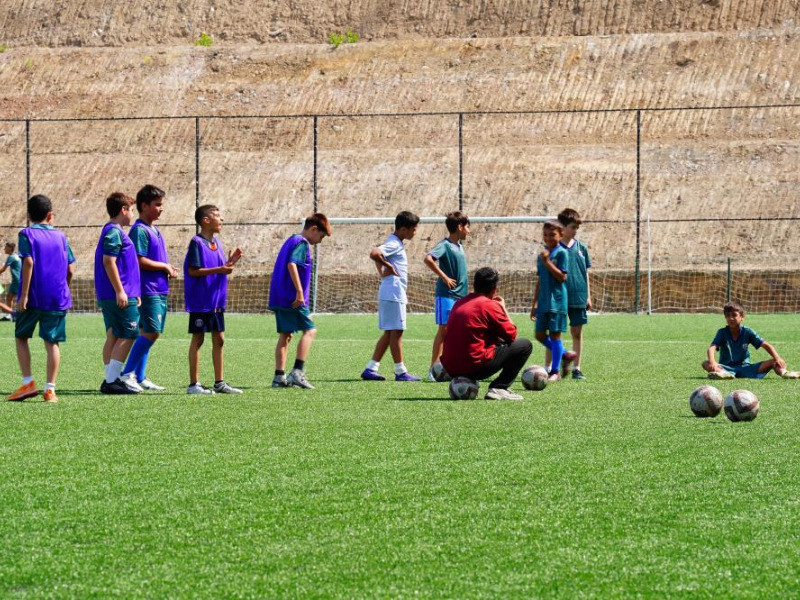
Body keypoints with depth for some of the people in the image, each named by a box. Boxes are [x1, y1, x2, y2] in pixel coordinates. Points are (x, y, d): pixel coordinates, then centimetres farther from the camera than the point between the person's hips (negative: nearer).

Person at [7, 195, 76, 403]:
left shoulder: (26, 234, -2)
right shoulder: (60, 236, 9)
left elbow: (29, 262, -14)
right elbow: (70, 269, 7)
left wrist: (24, 294, -13)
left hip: (32, 298, -2)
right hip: (57, 299, 2)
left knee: (21, 337, 13)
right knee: (52, 342, 4)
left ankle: (28, 382, 3)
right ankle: (50, 389, -1)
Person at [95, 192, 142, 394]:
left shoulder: (113, 231, 20)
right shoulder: (114, 232, -12)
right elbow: (109, 261, -20)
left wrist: (133, 292, 29)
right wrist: (120, 291, -21)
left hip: (109, 296, 10)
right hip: (119, 296, -10)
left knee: (114, 336, 10)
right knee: (128, 335, -8)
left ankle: (110, 380, 11)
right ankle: (113, 380, -11)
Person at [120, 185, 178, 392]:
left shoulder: (154, 230, 18)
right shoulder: (139, 230, -12)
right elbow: (141, 261, -19)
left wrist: (168, 269, 8)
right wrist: (165, 267, -10)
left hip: (160, 289, 10)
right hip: (148, 289, -10)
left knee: (147, 333, 10)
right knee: (151, 332, -14)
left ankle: (140, 377, 13)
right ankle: (127, 374, -10)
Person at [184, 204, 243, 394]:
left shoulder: (216, 242, 13)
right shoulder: (197, 243, -12)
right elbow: (193, 271, -18)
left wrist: (230, 262, 1)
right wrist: (218, 270, -22)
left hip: (217, 301, 8)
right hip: (200, 301, -8)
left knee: (219, 339, 10)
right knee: (198, 339, -3)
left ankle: (219, 382, 16)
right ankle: (194, 384, 1)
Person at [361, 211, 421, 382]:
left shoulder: (396, 243, 16)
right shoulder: (394, 244, -14)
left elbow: (377, 254, 28)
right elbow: (374, 254, -30)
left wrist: (382, 271, 12)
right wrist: (388, 266, -16)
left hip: (391, 295, 10)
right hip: (393, 293, -10)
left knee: (388, 333, 11)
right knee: (396, 332, -4)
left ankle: (371, 369, 11)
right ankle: (400, 371, 0)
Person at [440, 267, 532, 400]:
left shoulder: (459, 303, 14)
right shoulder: (490, 305, -8)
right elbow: (511, 335, -1)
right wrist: (503, 308, 12)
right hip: (475, 367, -7)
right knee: (525, 345, 3)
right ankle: (498, 388, -4)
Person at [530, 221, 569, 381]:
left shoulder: (561, 253, -6)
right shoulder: (542, 255, 13)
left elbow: (562, 277, -14)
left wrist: (547, 262, -18)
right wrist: (534, 303, 18)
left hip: (557, 300, -7)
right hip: (543, 302, 7)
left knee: (555, 334, -4)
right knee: (540, 335, 6)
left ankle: (555, 371, 2)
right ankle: (563, 354, 25)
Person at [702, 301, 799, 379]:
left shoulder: (747, 332, 2)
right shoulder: (722, 332, -1)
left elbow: (766, 345, -1)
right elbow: (712, 348, -18)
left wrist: (777, 358, -19)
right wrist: (712, 362, -40)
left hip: (744, 367, 1)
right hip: (726, 367, -1)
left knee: (773, 362, -16)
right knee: (706, 363, -31)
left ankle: (783, 372, -48)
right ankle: (724, 373, -59)